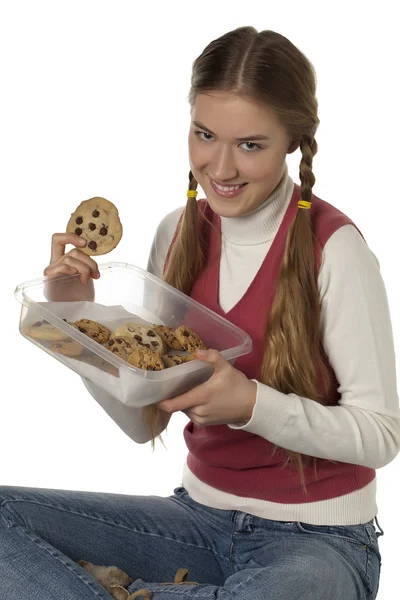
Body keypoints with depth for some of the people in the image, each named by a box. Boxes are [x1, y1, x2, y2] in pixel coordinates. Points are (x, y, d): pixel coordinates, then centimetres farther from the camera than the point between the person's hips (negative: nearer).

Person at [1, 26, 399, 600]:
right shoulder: (178, 232, 0)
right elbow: (144, 422, 3)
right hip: (201, 511, 4)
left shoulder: (334, 249, -17)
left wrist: (253, 404, -28)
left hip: (318, 537, -3)